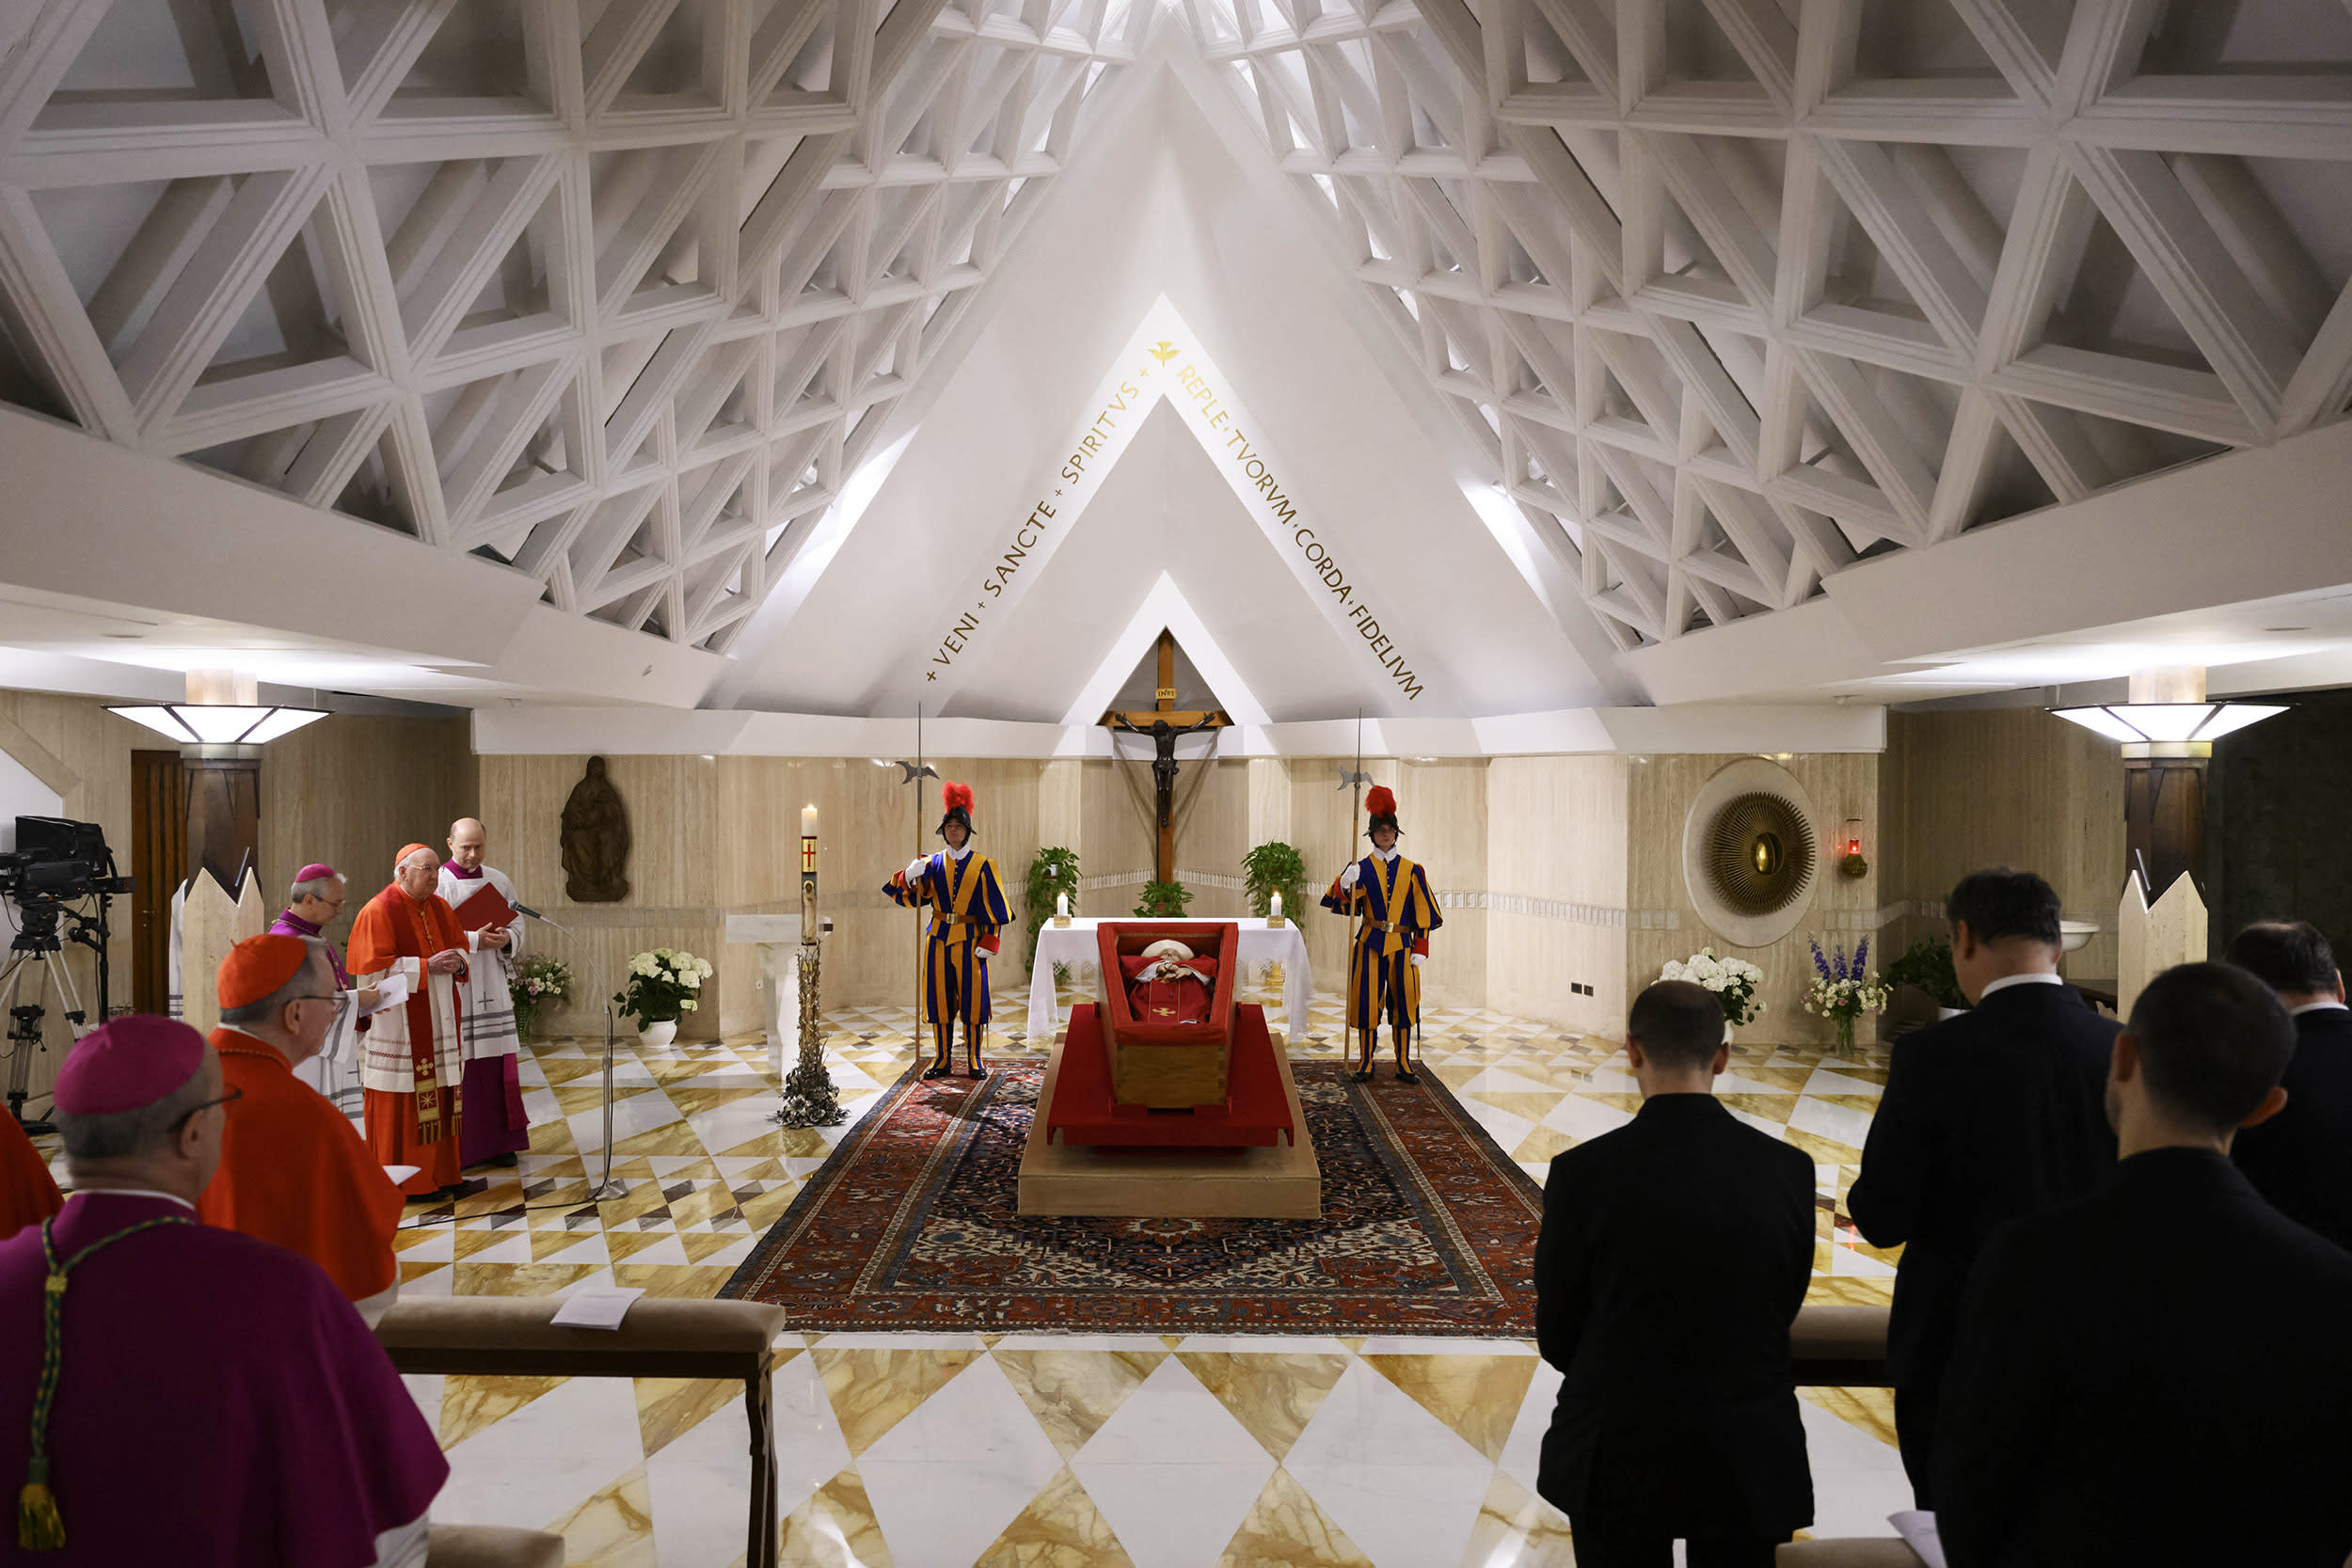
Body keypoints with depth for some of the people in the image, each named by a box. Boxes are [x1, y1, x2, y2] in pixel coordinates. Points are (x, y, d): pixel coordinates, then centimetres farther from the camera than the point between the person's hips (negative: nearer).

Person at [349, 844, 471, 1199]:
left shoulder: (439, 908, 10)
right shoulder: (378, 911, -10)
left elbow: (459, 946, 19)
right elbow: (373, 968, -16)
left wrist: (456, 961, -4)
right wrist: (425, 966, -19)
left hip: (437, 1018, 7)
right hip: (398, 1020, -7)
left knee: (438, 1097, 9)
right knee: (400, 1102, -2)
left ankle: (438, 1173, 18)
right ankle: (399, 1181, 8)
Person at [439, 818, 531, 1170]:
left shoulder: (498, 881, 10)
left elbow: (517, 925, 13)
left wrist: (506, 939, -8)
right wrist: (474, 940, -19)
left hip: (491, 987, 4)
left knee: (496, 1063, 6)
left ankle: (498, 1141, 14)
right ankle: (459, 1149, 7)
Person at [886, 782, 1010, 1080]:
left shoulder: (982, 865, 1)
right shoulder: (932, 863, 7)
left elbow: (994, 907, -1)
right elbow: (908, 898, -1)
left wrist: (988, 943, -8)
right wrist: (909, 876, -21)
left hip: (969, 939, -2)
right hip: (939, 938, 2)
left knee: (972, 998, -1)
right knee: (939, 999, 5)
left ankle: (974, 1062, 10)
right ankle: (942, 1061, 16)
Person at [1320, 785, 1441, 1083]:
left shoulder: (1411, 870, 7)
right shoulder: (1361, 868, 3)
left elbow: (1422, 911, 7)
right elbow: (1343, 902, -11)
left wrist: (1421, 948, 0)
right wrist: (1345, 883, -33)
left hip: (1401, 946, 1)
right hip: (1370, 945, -1)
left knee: (1403, 1003, 4)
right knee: (1367, 1002, 0)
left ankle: (1404, 1067, 14)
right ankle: (1365, 1065, 10)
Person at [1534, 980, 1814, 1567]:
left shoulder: (1583, 1172, -18)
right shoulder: (1790, 1169, -10)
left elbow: (1557, 1337, -7)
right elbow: (1784, 1311, 3)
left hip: (1619, 1459, -2)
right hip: (1750, 1458, 2)